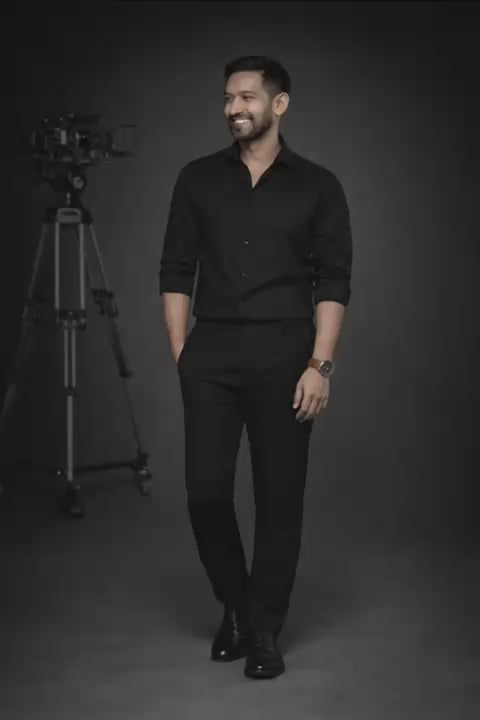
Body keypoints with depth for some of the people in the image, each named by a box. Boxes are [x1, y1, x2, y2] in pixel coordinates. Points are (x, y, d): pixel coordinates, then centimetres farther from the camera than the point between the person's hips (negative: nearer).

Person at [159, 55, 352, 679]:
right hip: (211, 353, 2)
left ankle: (265, 628, 14)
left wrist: (320, 364, -10)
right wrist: (180, 353, 0)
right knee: (206, 489, -2)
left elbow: (333, 283, -1)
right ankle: (234, 606, 21)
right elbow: (176, 271, 8)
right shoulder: (198, 179, 8)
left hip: (284, 354, -1)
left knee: (279, 497, 1)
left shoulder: (317, 185, 2)